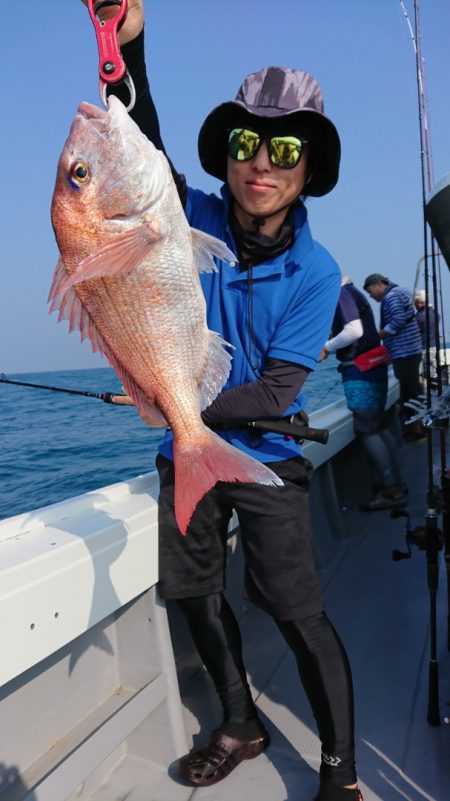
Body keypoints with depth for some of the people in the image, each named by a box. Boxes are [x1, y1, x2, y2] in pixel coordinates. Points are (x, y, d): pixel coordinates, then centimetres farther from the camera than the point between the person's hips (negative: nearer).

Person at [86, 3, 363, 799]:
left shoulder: (315, 273, -12)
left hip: (264, 458, -4)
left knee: (298, 611, -3)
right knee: (197, 595, 15)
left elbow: (275, 394, -15)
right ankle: (241, 725, 40)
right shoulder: (194, 218, -3)